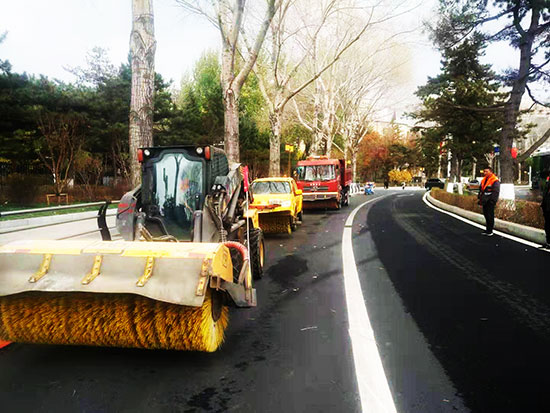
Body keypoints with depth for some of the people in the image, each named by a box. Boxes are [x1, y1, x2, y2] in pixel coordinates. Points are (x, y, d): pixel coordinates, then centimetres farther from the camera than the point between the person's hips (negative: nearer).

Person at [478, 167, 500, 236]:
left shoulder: (495, 181, -11)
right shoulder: (483, 180, 14)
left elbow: (496, 192, -14)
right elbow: (481, 190, 23)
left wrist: (492, 201, -17)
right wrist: (480, 198, 17)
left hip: (490, 202, -8)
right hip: (484, 202, 8)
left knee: (490, 216, -5)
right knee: (486, 215, 13)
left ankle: (490, 231, 1)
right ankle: (487, 229, 23)